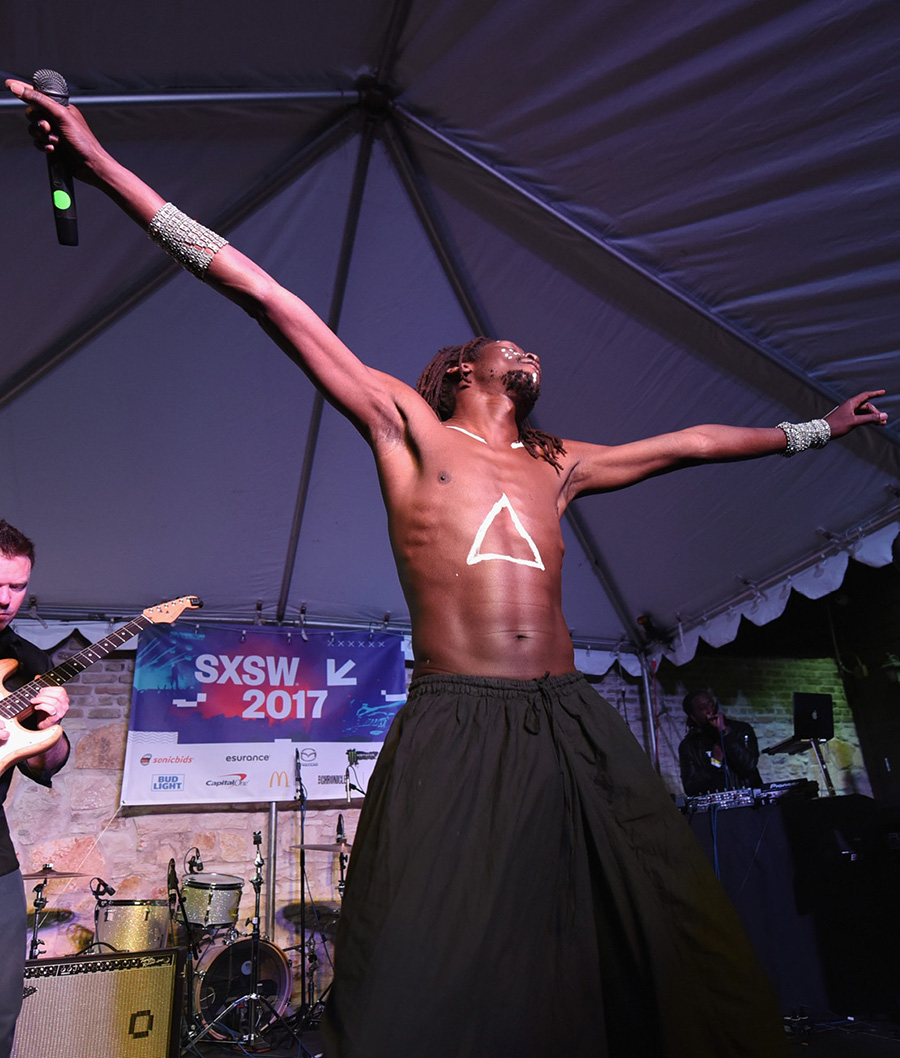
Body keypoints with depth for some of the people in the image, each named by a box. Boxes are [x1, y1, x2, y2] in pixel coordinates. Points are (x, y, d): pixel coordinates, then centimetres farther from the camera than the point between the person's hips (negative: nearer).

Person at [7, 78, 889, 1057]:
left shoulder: (556, 465, 22)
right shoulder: (407, 424, 10)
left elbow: (691, 442, 32)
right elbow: (271, 301, 5)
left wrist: (814, 428, 42)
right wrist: (103, 166, 6)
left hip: (575, 728, 5)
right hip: (454, 728, -4)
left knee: (673, 961, 5)